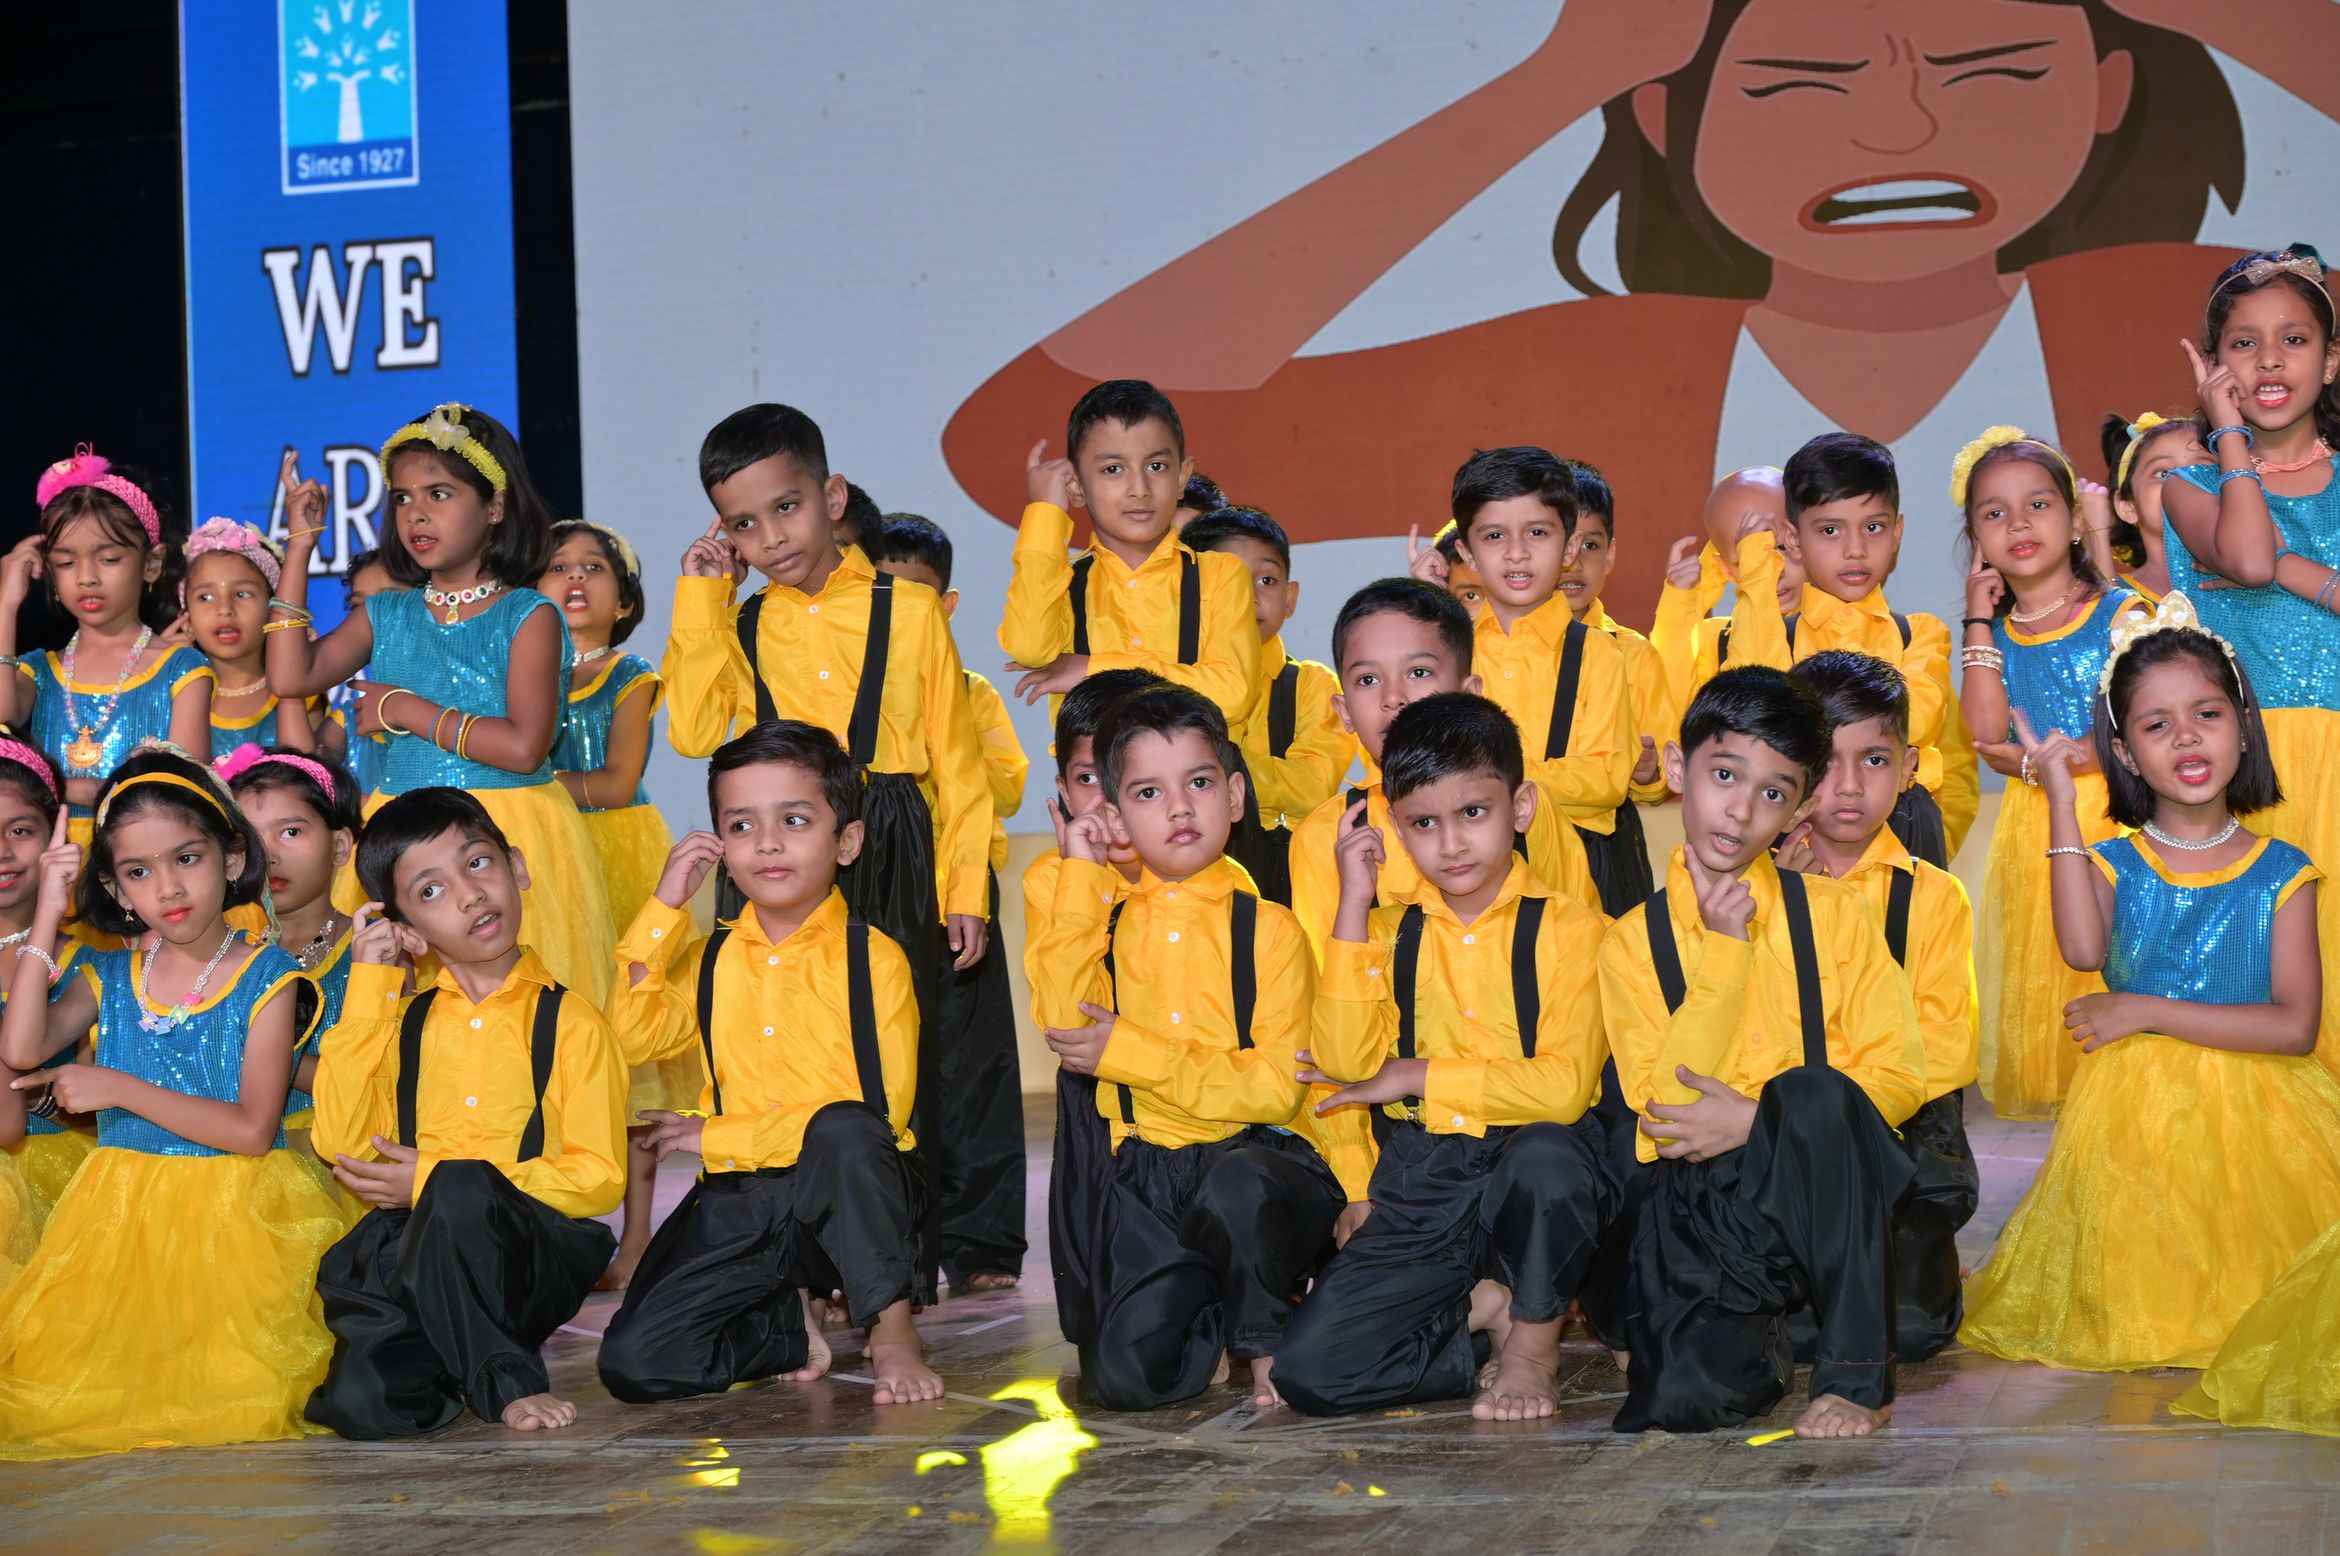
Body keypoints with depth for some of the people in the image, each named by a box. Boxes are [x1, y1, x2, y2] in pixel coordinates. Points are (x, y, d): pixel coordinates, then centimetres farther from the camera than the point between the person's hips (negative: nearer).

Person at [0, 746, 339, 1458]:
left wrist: (120, 1089, -12)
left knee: (242, 1393, -19)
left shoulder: (265, 975, -5)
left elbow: (253, 1129, -12)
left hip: (234, 1215, -3)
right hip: (121, 1213, 3)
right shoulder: (109, 974, 7)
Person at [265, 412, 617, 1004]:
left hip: (508, 833, -4)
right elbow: (291, 677, -1)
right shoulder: (388, 616, 12)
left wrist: (408, 711, -9)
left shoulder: (529, 617, -4)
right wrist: (300, 544, 2)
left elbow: (523, 747, -15)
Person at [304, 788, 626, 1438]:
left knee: (461, 1186, -36)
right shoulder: (402, 1021, 15)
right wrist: (369, 990, 2)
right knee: (361, 1402, -26)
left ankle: (501, 1363, -15)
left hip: (533, 1256, -3)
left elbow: (600, 1177, -2)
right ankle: (505, 1379, 3)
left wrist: (435, 1182, -8)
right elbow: (339, 1144, 0)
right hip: (408, 1254, 3)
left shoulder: (568, 1021, 5)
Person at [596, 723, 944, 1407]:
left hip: (849, 1194, -4)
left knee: (844, 1132, -39)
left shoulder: (873, 959, -3)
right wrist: (664, 908, -5)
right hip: (740, 1206, 4)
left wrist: (718, 1137, -10)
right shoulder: (712, 958, 13)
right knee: (633, 1363, -16)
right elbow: (632, 1037, -4)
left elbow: (881, 1114, -10)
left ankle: (890, 1325, -21)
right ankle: (789, 1328, 10)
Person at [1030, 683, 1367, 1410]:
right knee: (1124, 1372, -18)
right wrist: (1081, 878, -7)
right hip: (1149, 1170, 3)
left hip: (1264, 1155, -2)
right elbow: (1063, 1022, -10)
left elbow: (1274, 1088, -10)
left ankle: (1266, 1331, -7)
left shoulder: (1265, 927, 0)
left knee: (1236, 1183, -39)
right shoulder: (1104, 917, 10)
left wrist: (1127, 1050, -12)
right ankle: (1212, 1316, 18)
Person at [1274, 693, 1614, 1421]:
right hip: (1420, 1193, 3)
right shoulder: (1390, 932, 10)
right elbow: (1346, 1062, -8)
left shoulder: (1565, 928, -1)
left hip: (1532, 1179, -2)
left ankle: (1536, 1339, -11)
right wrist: (1353, 906, -7)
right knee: (1306, 1369, -17)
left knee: (1548, 1154, -39)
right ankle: (1484, 1307, 8)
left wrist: (1417, 1077, -10)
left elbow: (1564, 1087, -14)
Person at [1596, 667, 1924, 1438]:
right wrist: (1722, 949, -10)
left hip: (1818, 1185, 0)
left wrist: (1761, 1118, -13)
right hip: (1697, 1201, 0)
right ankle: (1757, 1332, 11)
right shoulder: (1634, 940, 5)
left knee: (1815, 1092, -35)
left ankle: (1857, 1373, -23)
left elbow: (1897, 1078, 0)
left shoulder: (1834, 913, 6)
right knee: (1686, 1396, -27)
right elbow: (1663, 1108, -7)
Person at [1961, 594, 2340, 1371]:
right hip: (2134, 1112, 1)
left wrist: (2147, 1012, -13)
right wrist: (2061, 800, -16)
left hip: (2253, 1108, 0)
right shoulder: (2117, 861, 3)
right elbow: (2083, 949, -20)